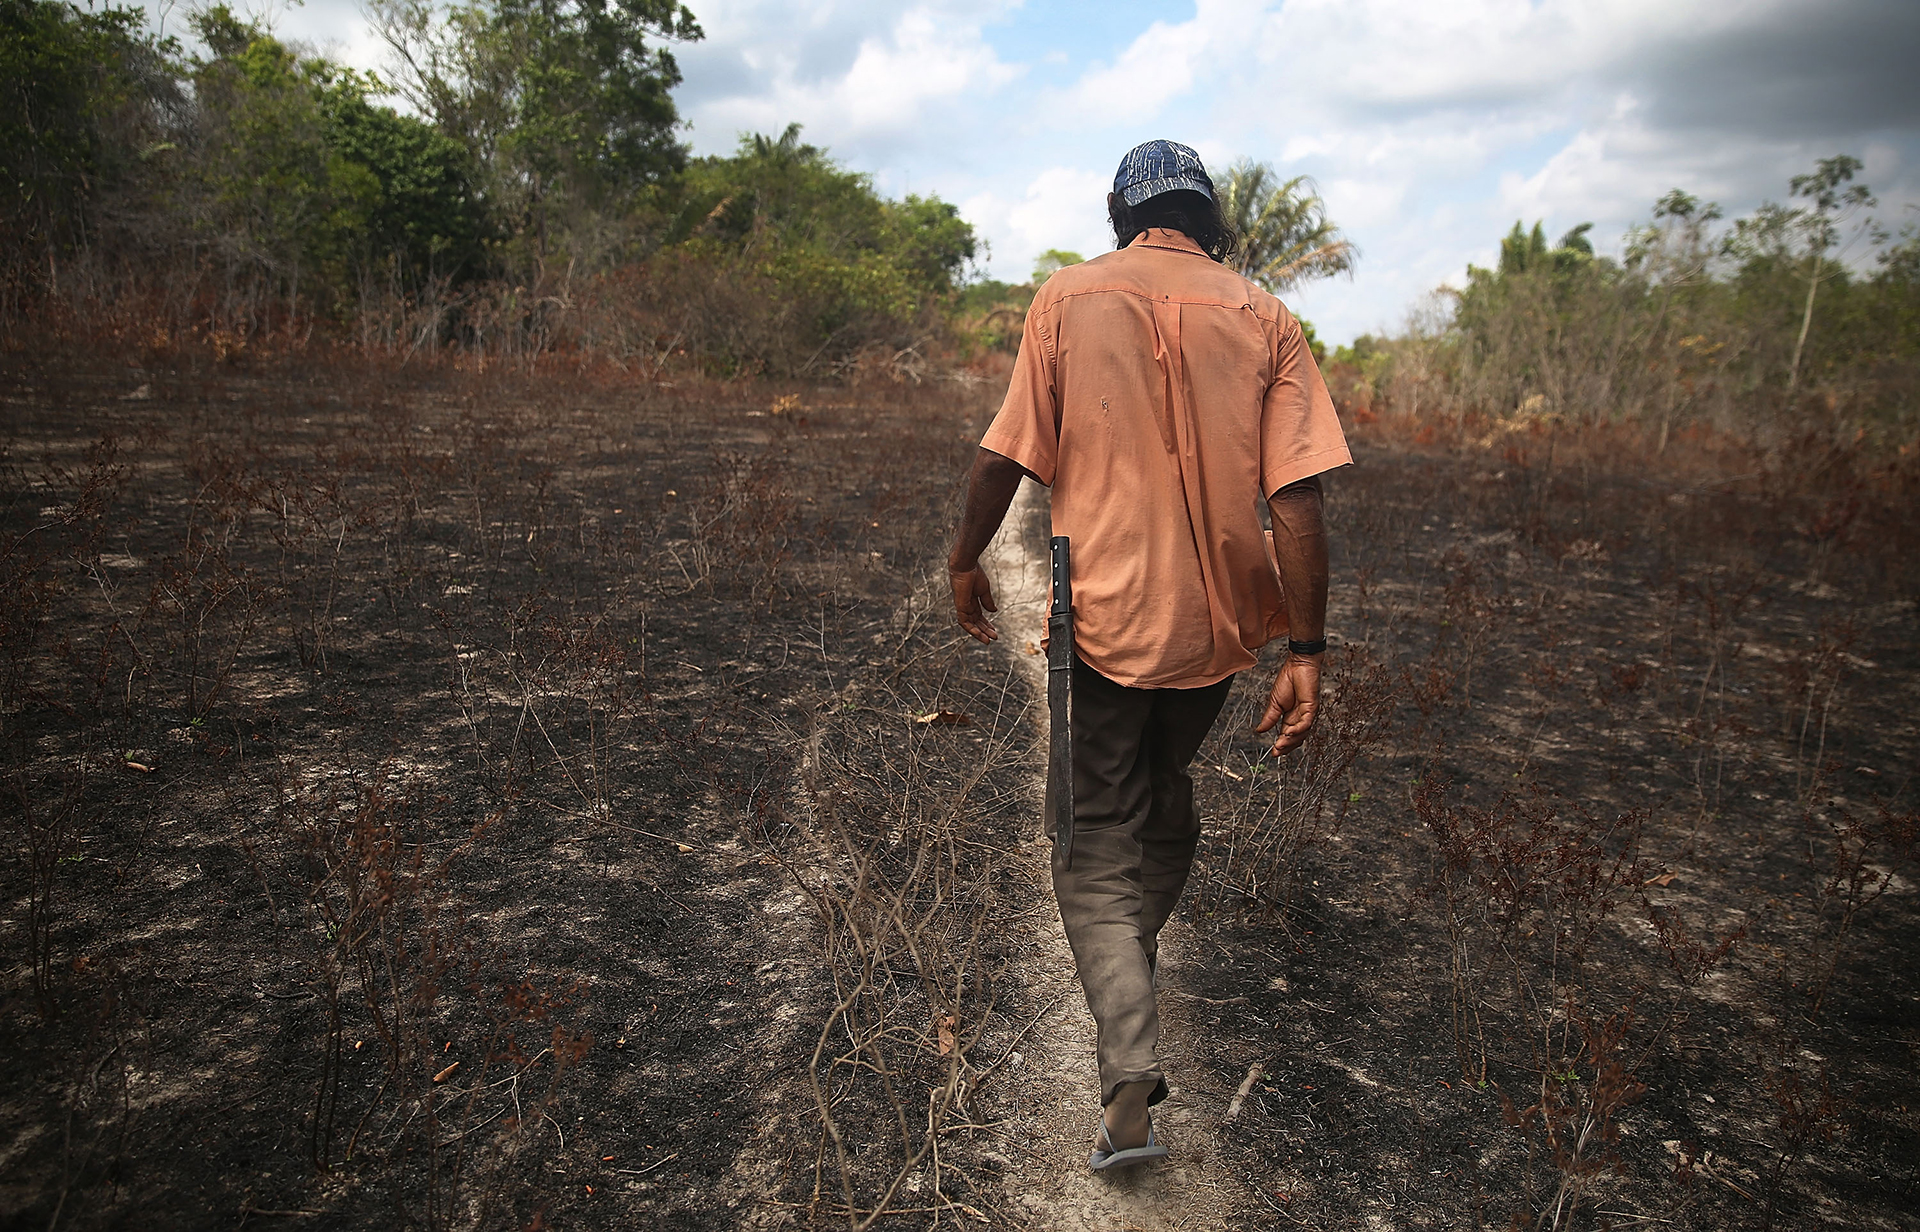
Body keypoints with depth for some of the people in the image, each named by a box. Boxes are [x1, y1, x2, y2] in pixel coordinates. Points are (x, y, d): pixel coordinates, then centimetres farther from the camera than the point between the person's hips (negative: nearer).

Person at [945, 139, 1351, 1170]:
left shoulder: (1066, 298, -2)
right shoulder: (1264, 320, 1)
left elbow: (1005, 455, -5)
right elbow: (1296, 498, -7)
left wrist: (964, 560, 10)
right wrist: (1306, 651, -5)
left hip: (1105, 612, -3)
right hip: (1220, 619, 3)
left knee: (1097, 842, 6)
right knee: (1165, 794, 26)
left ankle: (1132, 1080, -8)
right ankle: (1137, 964, 46)